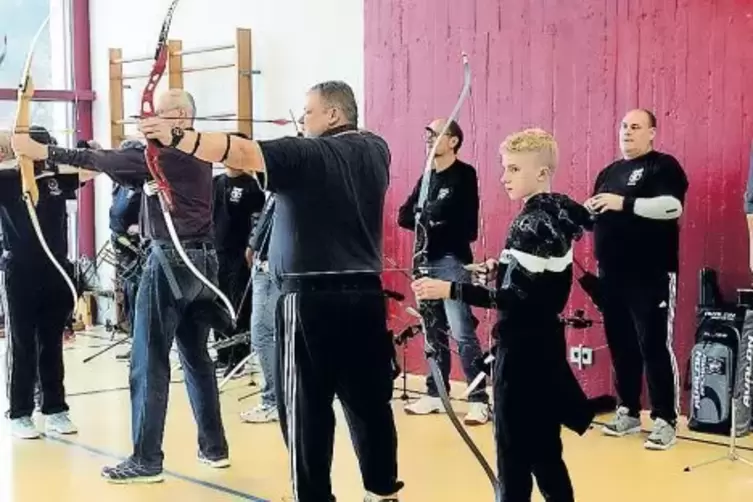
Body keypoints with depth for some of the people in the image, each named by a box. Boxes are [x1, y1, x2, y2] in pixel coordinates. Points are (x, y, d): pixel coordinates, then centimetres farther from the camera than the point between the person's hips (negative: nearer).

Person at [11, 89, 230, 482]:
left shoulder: (164, 152, -11)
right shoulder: (197, 153, 15)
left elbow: (109, 161, -16)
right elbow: (138, 177, 19)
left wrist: (45, 152, -14)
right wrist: (102, 162, 6)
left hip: (170, 260, -9)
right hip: (203, 259, 9)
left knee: (149, 362, -3)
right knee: (196, 356, 15)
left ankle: (146, 461, 0)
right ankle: (214, 447, 20)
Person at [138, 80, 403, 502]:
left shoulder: (306, 155, -8)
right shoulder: (375, 150, 10)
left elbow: (241, 152, -20)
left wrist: (176, 137, -27)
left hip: (313, 296, -6)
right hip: (365, 293, 7)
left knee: (306, 404, 0)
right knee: (370, 397, 14)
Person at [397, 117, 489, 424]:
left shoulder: (464, 175, -5)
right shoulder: (426, 177, 16)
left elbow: (442, 210, -19)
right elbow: (404, 217, 8)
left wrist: (424, 217, -2)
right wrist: (429, 219, -9)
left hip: (453, 261, -7)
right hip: (427, 261, 7)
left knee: (462, 332, -11)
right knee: (434, 331, 12)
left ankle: (479, 400, -8)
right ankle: (435, 394, 20)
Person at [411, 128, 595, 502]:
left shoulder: (532, 222, -19)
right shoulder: (556, 212, 9)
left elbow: (517, 298, -25)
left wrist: (450, 289, -28)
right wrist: (501, 268, 15)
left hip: (522, 348, -10)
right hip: (541, 342, 10)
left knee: (514, 450, -2)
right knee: (543, 448, 17)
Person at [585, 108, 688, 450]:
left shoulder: (663, 165, -3)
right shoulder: (609, 172, 18)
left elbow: (672, 206, -19)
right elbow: (595, 215, 23)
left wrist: (625, 203, -24)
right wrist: (588, 210, 0)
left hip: (651, 276, -7)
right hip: (611, 275, 7)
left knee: (655, 347, -6)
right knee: (620, 346, 11)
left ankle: (665, 421, 0)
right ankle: (628, 412, 21)